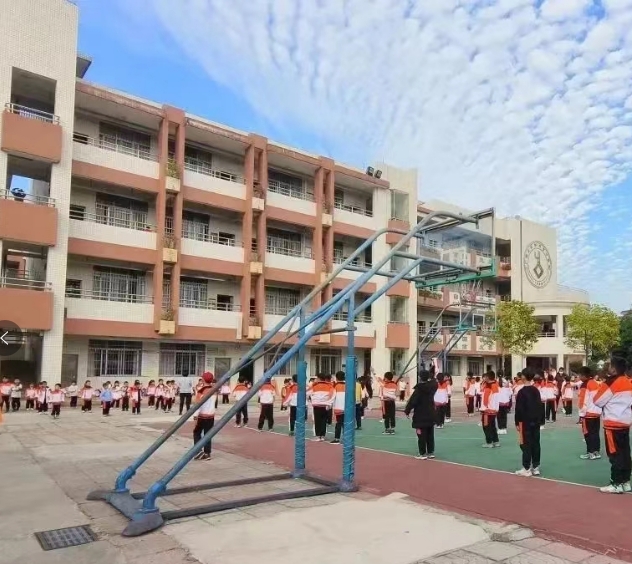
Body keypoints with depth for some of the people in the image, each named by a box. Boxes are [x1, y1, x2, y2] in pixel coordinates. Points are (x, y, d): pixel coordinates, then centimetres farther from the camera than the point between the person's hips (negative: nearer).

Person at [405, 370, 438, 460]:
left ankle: (423, 454, 1)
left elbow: (412, 400, -18)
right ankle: (431, 452, 20)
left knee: (421, 435, -1)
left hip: (421, 415, -7)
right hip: (431, 414, 7)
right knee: (430, 434, 14)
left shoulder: (419, 389, -18)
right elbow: (433, 381, 25)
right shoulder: (432, 385, -1)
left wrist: (407, 411, -9)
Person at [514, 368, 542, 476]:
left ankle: (527, 468, 0)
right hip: (536, 421, 7)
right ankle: (536, 467, 15)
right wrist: (539, 419, 19)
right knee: (536, 444, 10)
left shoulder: (521, 392, -14)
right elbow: (540, 406, 13)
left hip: (525, 422, -7)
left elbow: (518, 409, -15)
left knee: (526, 444, -2)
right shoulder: (536, 390, 8)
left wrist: (517, 422, -8)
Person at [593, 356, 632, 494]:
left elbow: (597, 401, -9)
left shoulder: (611, 382, -15)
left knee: (615, 454, -3)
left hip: (613, 423, -8)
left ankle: (617, 484, -1)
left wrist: (603, 385, 3)